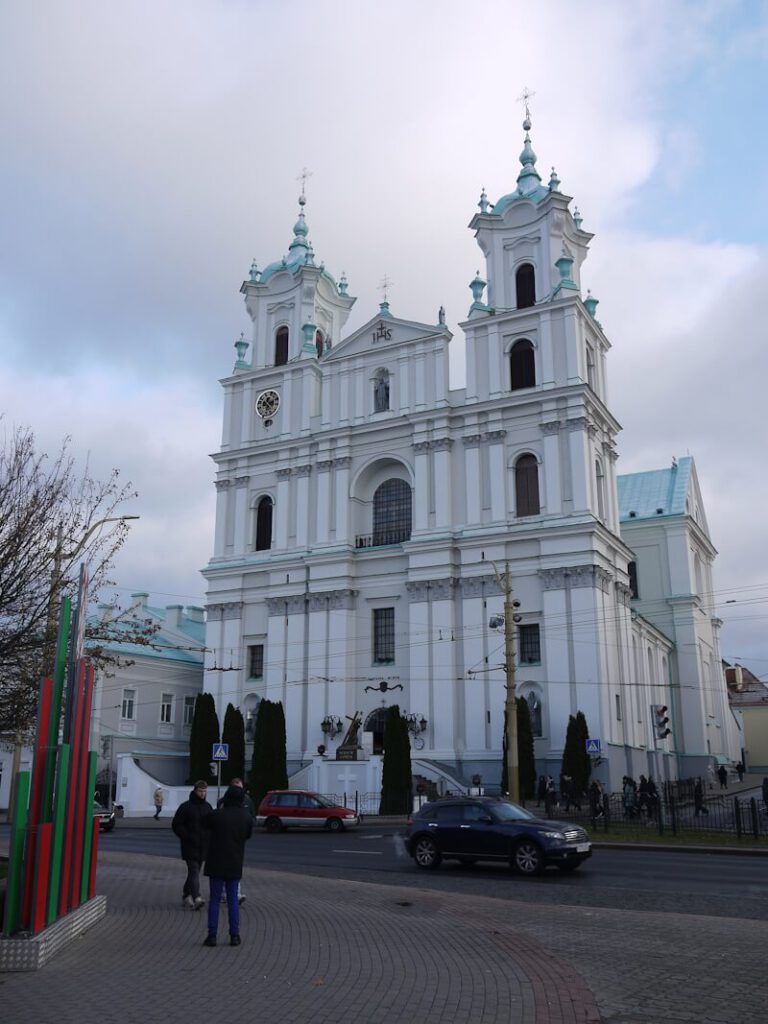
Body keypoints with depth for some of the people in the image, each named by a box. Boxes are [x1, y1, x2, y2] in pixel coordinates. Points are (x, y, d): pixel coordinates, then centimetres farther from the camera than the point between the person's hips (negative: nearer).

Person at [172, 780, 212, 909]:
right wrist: (187, 837, -11)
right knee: (194, 872, -14)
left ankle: (186, 895, 25)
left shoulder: (208, 807, 11)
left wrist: (209, 839, 5)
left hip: (203, 847, 5)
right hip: (190, 846, -5)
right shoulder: (186, 806, -5)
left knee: (194, 871, 12)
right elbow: (176, 825, -4)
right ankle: (196, 898, -22)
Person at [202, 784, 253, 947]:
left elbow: (205, 824, 8)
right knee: (233, 900, 11)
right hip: (235, 864, 2)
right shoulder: (246, 817, -6)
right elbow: (249, 834, 11)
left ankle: (212, 935, 6)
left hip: (216, 863, -2)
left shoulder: (216, 815, -14)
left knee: (214, 899, 7)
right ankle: (234, 935, 9)